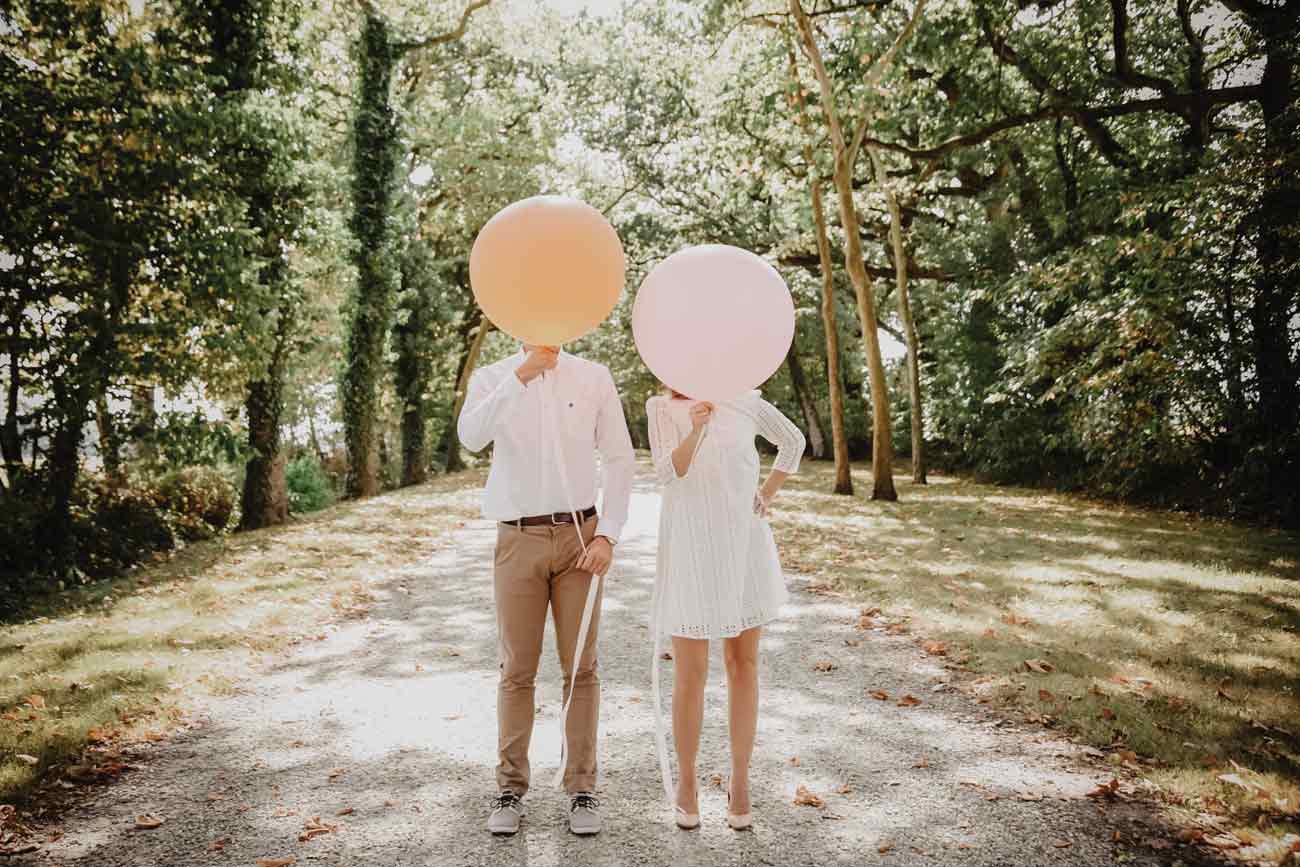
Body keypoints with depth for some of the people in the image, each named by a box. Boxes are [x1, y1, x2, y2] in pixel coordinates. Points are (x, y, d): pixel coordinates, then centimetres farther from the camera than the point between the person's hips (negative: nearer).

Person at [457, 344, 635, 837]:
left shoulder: (594, 377, 1)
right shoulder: (491, 378, 1)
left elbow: (620, 460, 2)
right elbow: (471, 437, -21)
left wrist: (608, 535, -8)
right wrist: (522, 376, -31)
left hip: (578, 535, 0)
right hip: (518, 539, 0)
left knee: (580, 666, 4)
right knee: (517, 669, 5)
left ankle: (582, 787, 15)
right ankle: (511, 788, 17)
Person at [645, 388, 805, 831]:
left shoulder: (745, 401, 0)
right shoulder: (661, 408, -2)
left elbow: (792, 441, 16)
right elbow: (668, 471, -15)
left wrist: (767, 496, 7)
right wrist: (695, 430, -32)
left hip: (743, 543, 2)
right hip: (689, 548, -1)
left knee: (743, 662, 8)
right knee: (691, 673, 0)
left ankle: (740, 780, 22)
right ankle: (686, 781, 20)